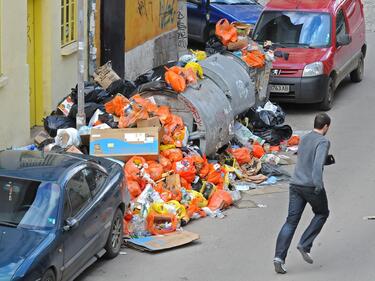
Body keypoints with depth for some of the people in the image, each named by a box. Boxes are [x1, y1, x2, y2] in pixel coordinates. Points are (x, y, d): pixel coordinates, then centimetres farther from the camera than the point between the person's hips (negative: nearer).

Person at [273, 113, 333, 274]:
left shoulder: (304, 139, 16)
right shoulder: (323, 142, -8)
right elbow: (318, 164, -24)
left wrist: (328, 160, 19)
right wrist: (319, 185, -31)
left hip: (295, 184, 6)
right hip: (311, 186, -6)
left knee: (291, 221, 3)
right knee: (322, 213, 20)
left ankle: (279, 257, -10)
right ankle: (304, 245, 7)